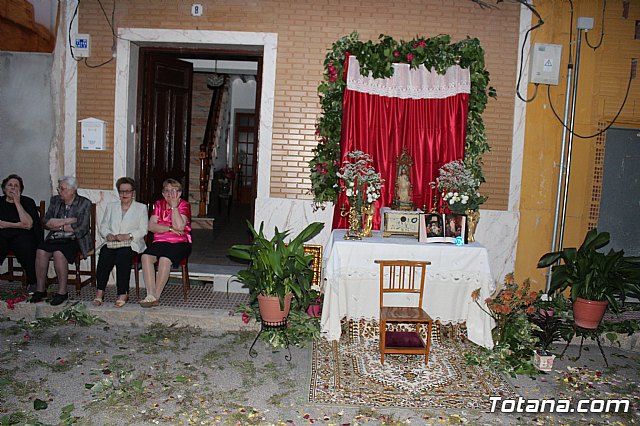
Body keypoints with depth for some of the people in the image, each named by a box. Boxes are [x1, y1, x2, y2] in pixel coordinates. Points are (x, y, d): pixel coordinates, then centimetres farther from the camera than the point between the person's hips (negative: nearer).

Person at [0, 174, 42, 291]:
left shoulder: (28, 202, 10)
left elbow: (28, 224, -7)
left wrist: (17, 203, -6)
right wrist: (18, 225, -6)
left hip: (21, 235, -2)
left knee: (27, 248, -35)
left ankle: (33, 283, -18)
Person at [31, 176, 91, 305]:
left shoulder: (84, 203, -2)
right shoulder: (55, 200, 13)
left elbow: (81, 229, -11)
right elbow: (46, 223, 4)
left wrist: (58, 225, -3)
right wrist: (67, 221, -9)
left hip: (74, 240, -5)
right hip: (55, 238, 5)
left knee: (58, 253, -31)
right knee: (41, 251, -24)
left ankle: (62, 291, -20)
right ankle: (40, 289, -13)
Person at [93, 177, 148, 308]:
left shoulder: (141, 208, 13)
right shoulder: (111, 206, 24)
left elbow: (143, 230, 1)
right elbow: (103, 226, 16)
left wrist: (128, 236, -15)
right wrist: (108, 235, -7)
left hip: (131, 244, -3)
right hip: (111, 243, 3)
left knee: (122, 255, -34)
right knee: (104, 254, -30)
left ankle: (123, 293, -33)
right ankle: (100, 291, -26)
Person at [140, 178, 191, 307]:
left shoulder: (184, 205, -1)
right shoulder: (159, 204, 13)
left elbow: (179, 227, -17)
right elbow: (151, 226, 1)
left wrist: (174, 205, -15)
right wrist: (170, 229, -12)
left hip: (180, 243, -4)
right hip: (160, 242, 4)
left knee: (165, 259, -32)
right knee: (146, 256, -26)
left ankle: (156, 296, -22)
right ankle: (150, 295, -27)